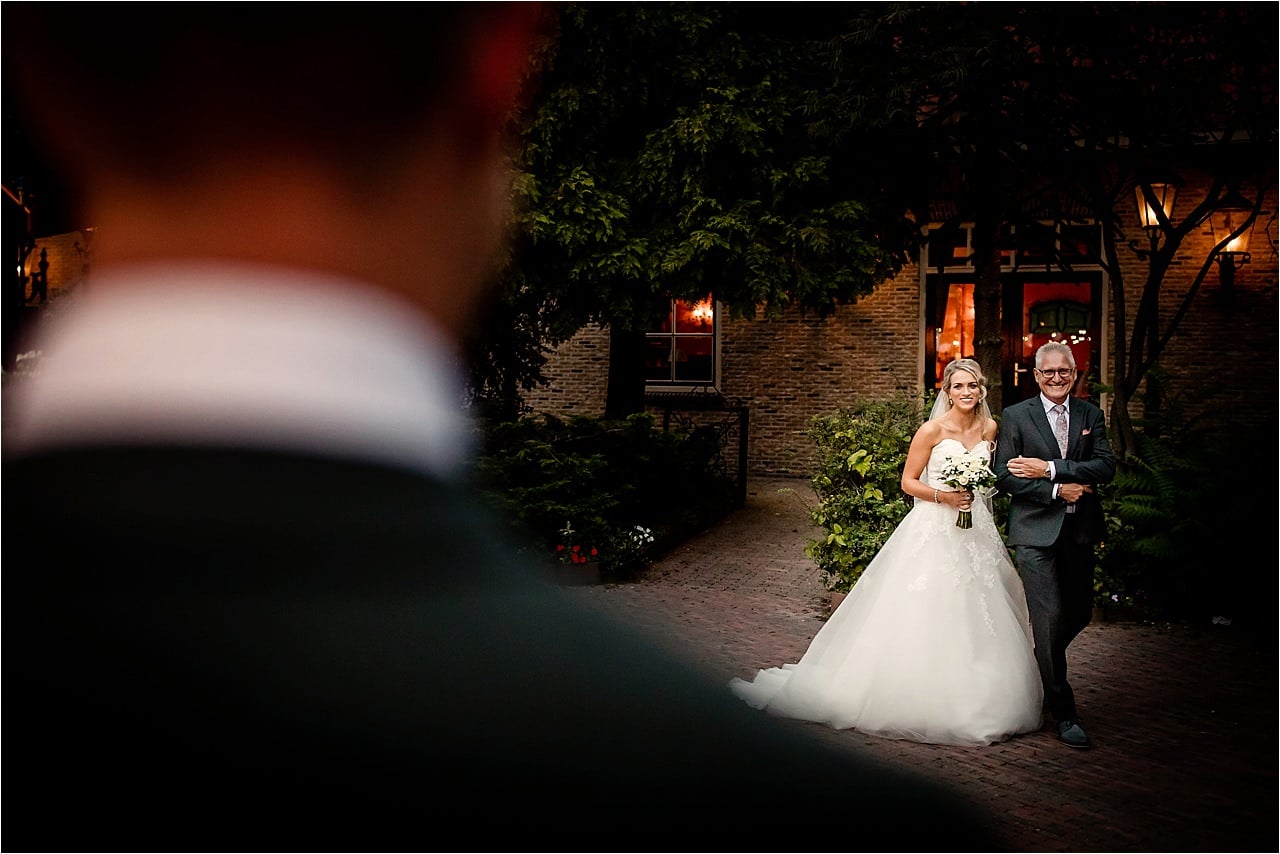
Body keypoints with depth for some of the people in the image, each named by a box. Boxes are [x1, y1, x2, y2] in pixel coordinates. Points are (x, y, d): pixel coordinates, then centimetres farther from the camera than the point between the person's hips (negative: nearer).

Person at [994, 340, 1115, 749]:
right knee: (1050, 617, -8)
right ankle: (1063, 714, 2)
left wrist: (1049, 469, -15)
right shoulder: (1015, 416, 0)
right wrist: (1057, 490, -14)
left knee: (1080, 613, 11)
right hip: (1036, 533, -4)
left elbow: (1106, 467, -5)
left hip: (1080, 532, 4)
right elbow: (1003, 476, -6)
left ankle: (1040, 667, 41)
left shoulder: (1091, 415, 9)